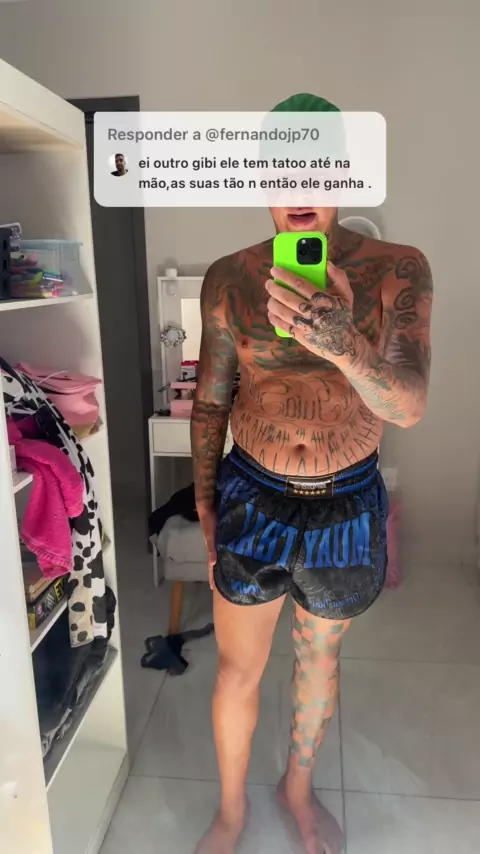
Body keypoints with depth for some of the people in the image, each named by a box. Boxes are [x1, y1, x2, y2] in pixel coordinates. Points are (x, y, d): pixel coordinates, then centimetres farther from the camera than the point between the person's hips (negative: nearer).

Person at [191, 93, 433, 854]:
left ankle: (298, 787, 53)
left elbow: (408, 406, -21)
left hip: (347, 506, 0)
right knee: (237, 671, 15)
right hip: (251, 500, 0)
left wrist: (344, 345, -41)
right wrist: (205, 512, 0)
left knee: (319, 659, 23)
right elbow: (210, 400, 0)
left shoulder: (398, 270, -10)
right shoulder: (229, 279, -7)